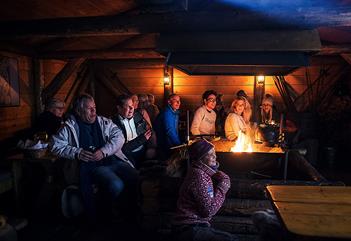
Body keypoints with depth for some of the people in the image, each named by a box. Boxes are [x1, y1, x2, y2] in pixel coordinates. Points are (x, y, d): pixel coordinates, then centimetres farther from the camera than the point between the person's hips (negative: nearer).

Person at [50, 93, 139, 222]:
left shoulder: (104, 122, 14)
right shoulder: (70, 127, 8)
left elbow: (119, 137, 5)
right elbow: (56, 144, 3)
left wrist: (104, 151, -11)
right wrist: (76, 152, -11)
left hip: (114, 160, 4)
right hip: (93, 166, -3)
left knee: (135, 177, -22)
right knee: (116, 185, -31)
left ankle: (133, 212, 4)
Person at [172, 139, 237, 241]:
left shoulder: (204, 172, 12)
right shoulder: (199, 176, -18)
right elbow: (209, 210, -20)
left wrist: (224, 181, -4)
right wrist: (222, 187, -12)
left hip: (194, 226, 10)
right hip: (189, 229, -10)